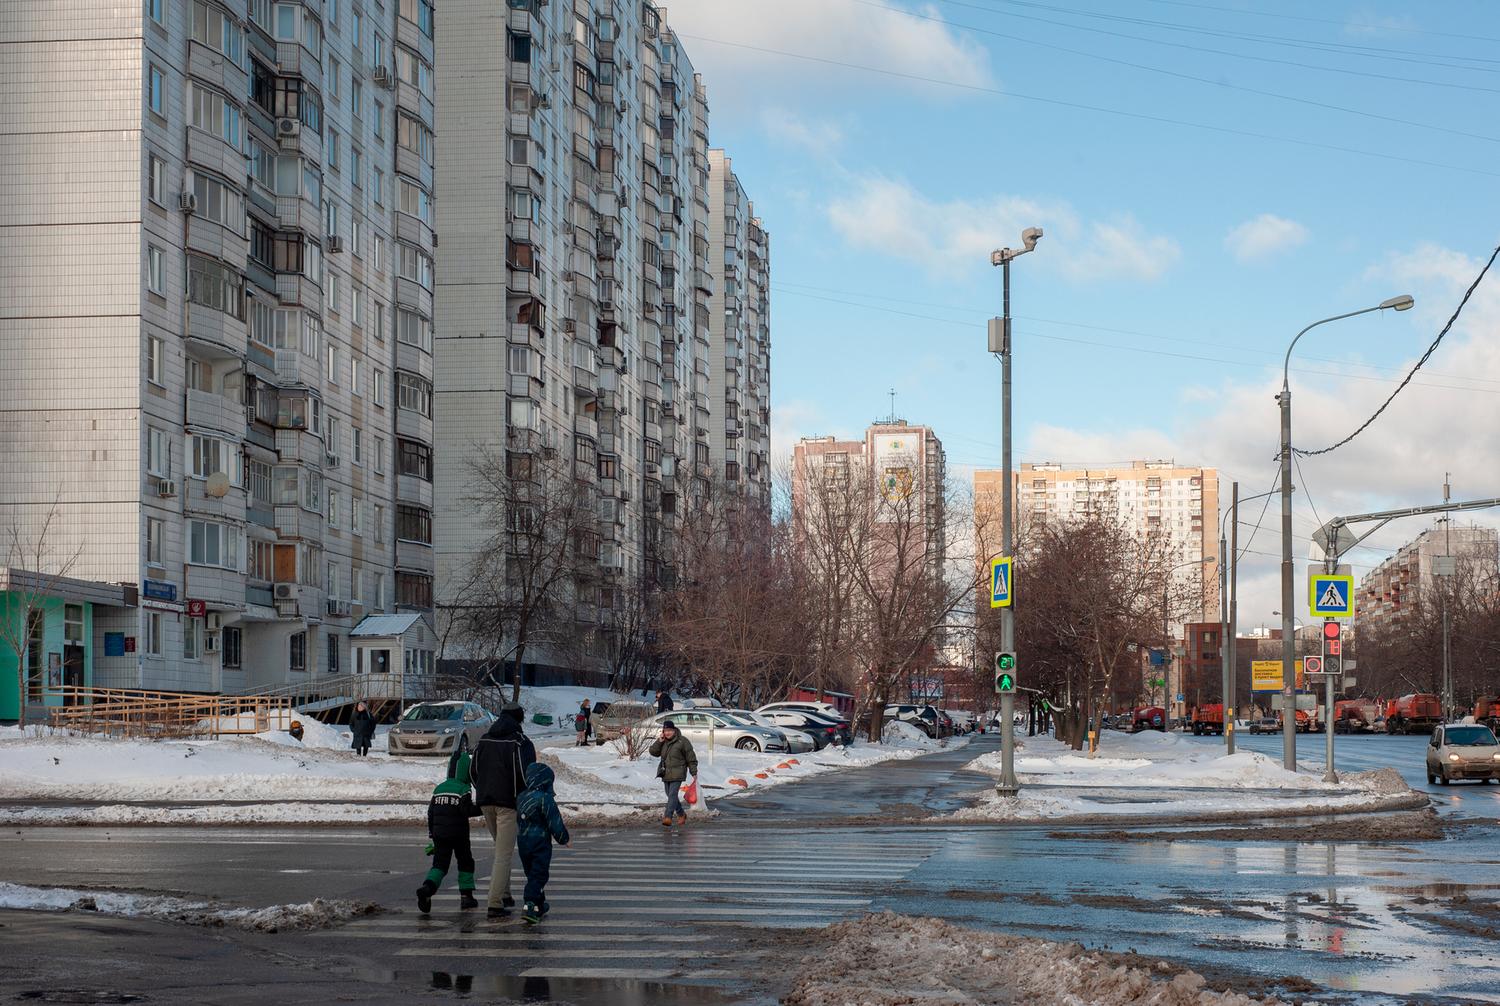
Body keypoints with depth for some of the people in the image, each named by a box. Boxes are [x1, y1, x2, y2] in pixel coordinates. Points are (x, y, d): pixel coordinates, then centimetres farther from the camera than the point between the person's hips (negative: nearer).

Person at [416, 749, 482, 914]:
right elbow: (467, 810, -18)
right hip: (458, 835, -4)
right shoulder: (463, 789, -9)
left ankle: (427, 888, -23)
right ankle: (466, 896, 12)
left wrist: (432, 832, 21)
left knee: (439, 864, 2)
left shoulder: (439, 788, 10)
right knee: (465, 862, 13)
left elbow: (430, 812, 13)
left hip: (439, 834, 5)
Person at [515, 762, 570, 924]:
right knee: (538, 876, -6)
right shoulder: (545, 799, -16)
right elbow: (555, 823, -13)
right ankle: (531, 906, -19)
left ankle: (539, 906, 27)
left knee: (531, 874, 18)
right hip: (540, 844, -7)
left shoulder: (521, 798, 7)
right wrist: (563, 838, 1)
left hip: (522, 842, 7)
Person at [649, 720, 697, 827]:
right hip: (666, 774, 7)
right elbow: (653, 752, 4)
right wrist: (659, 742, -9)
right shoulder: (663, 742, 10)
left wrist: (694, 773, -7)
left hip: (677, 774, -7)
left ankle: (668, 817, -22)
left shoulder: (682, 741, -8)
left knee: (672, 795, -16)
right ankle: (681, 814, 33)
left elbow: (691, 758, -5)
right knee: (671, 795, 15)